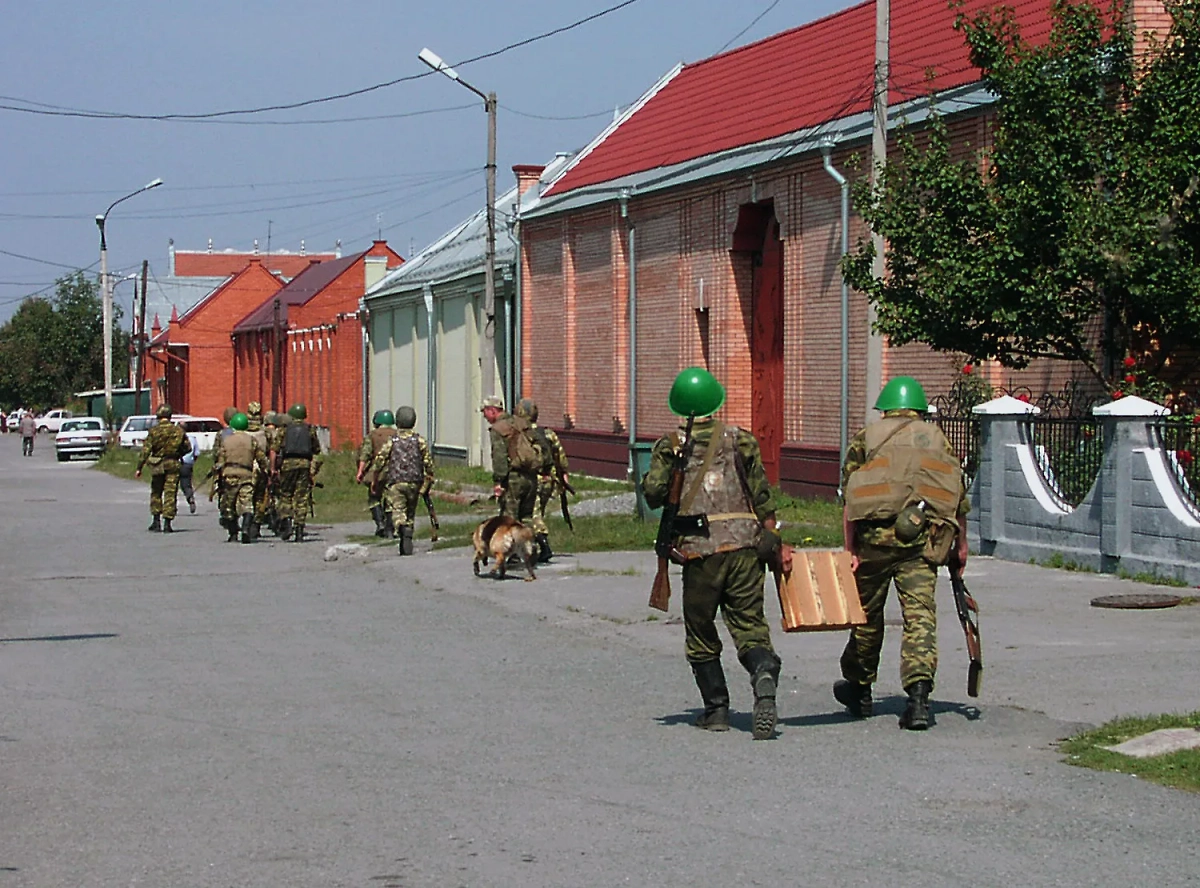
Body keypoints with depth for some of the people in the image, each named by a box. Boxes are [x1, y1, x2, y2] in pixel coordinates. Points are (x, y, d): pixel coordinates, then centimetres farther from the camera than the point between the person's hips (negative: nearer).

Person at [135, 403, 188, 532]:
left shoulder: (154, 431, -7)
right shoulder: (178, 430, 0)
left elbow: (146, 450, -10)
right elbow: (187, 447, 8)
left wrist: (139, 468, -7)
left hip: (158, 465, -1)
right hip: (173, 464, 1)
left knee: (156, 493, 15)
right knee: (170, 494, 2)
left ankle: (156, 521, 12)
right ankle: (167, 523, -2)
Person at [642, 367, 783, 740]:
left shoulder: (672, 445, 3)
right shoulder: (739, 439, 8)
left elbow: (653, 493, -5)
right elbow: (762, 495, 8)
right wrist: (772, 541, 15)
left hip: (700, 550, -1)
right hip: (745, 545, 2)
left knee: (701, 634, 12)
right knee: (749, 625, 2)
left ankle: (716, 709, 13)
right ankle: (764, 676, -26)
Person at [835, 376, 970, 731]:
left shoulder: (865, 439, 12)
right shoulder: (938, 440, 16)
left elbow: (849, 500, 3)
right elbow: (960, 500, 10)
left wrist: (850, 550, 1)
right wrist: (961, 546, 18)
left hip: (875, 533, 0)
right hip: (922, 539, 0)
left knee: (867, 612, 14)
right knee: (920, 614, -2)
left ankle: (859, 690, 30)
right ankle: (919, 695, -18)